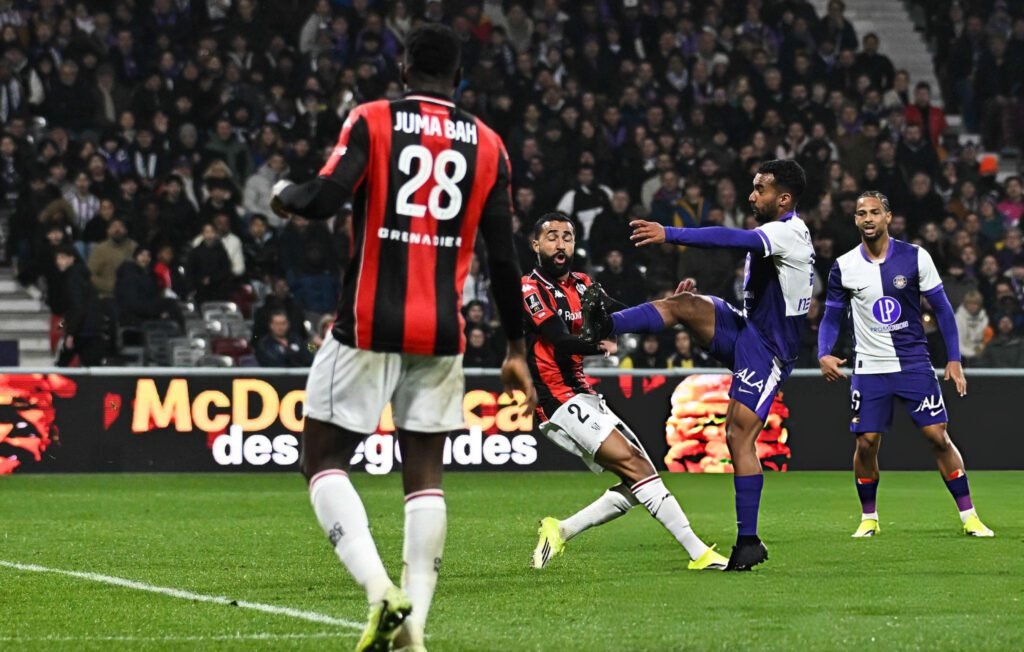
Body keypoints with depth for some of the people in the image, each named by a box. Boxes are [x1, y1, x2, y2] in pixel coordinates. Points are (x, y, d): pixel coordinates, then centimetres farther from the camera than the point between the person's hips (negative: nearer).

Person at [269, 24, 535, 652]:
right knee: (425, 474, 10)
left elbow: (324, 200, -16)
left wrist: (284, 194, 8)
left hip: (369, 327, -3)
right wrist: (517, 350, 16)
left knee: (325, 460, 5)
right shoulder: (488, 145, 7)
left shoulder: (372, 121, -3)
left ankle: (380, 589, -16)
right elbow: (505, 259, 8)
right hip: (442, 334, 3)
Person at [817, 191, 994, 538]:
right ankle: (868, 517, 17)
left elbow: (942, 309, 3)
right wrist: (824, 354, -13)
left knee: (939, 437, -5)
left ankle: (969, 515, 3)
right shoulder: (843, 267, -1)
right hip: (869, 369, 1)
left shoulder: (915, 258, -5)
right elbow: (831, 318, 6)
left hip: (914, 364, -1)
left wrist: (954, 359, -1)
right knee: (866, 442, -3)